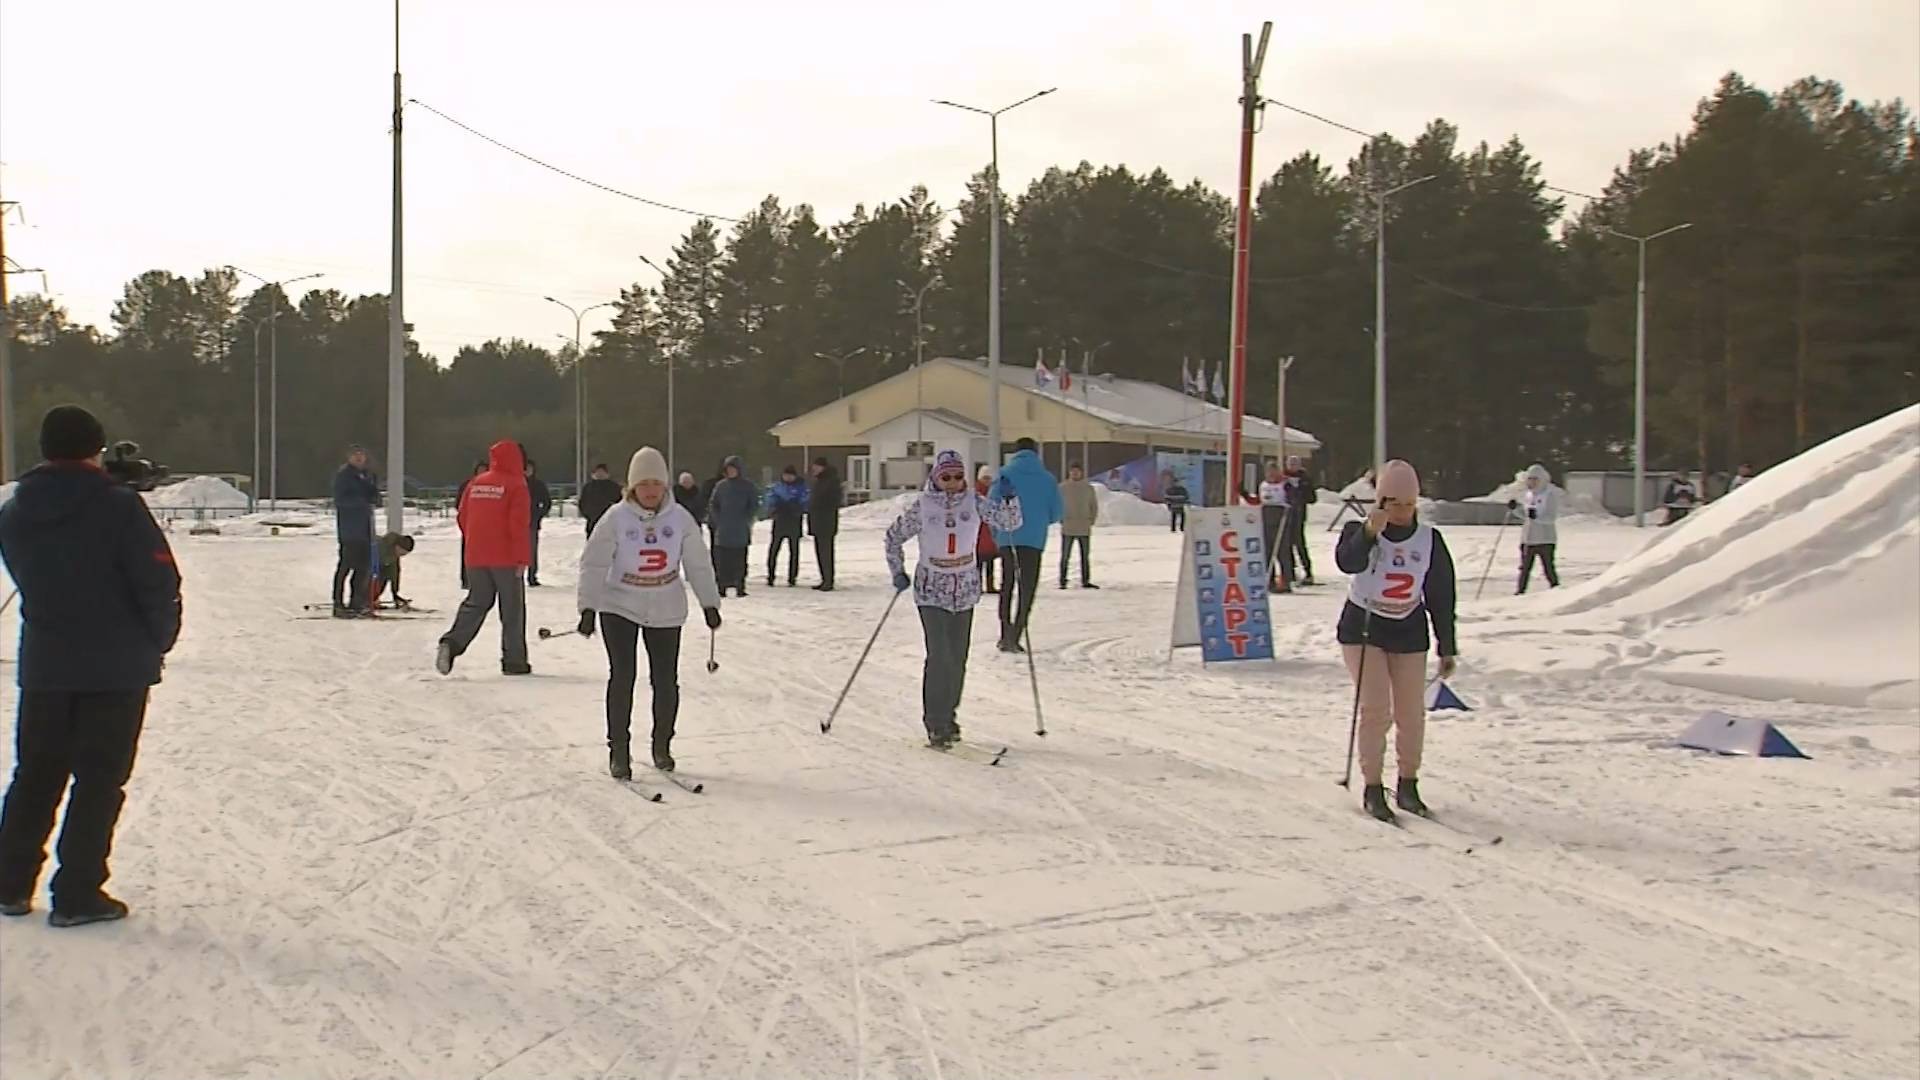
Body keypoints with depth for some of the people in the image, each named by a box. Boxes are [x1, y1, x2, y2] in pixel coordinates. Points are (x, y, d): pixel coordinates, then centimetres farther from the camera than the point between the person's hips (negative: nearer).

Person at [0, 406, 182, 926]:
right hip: (117, 666, -5)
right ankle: (77, 893, 3)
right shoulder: (117, 506, -14)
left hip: (42, 664, 5)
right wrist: (158, 640, 0)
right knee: (100, 779, 2)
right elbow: (158, 580, -14)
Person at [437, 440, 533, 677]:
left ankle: (452, 643, -9)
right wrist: (523, 558, -13)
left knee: (475, 603, 12)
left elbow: (463, 518, 13)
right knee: (512, 609, 5)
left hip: (476, 558, 5)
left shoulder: (476, 483, 8)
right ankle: (514, 661, 7)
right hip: (506, 559, -5)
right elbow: (520, 524, -15)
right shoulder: (516, 485, -8)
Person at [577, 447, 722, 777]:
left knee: (666, 681, 4)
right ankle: (618, 750, 5)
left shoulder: (680, 518, -6)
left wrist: (710, 603, 2)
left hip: (666, 611, 2)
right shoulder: (616, 518, -11)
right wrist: (588, 607, -18)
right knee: (622, 677, -6)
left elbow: (698, 564, 1)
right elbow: (594, 564, -11)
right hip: (620, 607, -2)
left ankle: (662, 746, 23)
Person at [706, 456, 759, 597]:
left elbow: (754, 506, 2)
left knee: (740, 559, -1)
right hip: (723, 531, 2)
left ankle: (740, 585, 3)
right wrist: (718, 520, -3)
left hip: (741, 532, -2)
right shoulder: (721, 485, 8)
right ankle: (722, 585, 3)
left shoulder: (748, 486, 3)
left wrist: (745, 520, -8)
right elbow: (713, 504, 10)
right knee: (722, 559, -2)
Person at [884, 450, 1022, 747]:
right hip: (932, 591, -3)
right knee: (940, 656, -12)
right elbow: (893, 538, 6)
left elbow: (1010, 523, -6)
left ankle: (949, 715, 26)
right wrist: (898, 572, 1)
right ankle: (936, 725, -5)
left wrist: (1009, 498, -23)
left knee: (958, 658, 9)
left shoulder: (974, 502, -2)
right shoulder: (922, 506, -7)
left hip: (965, 591, 3)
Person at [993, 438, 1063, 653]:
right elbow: (1056, 513, 5)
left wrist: (996, 533, 14)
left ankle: (1006, 635, 15)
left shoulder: (1005, 474, 3)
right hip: (1034, 540, -1)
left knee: (1007, 586, 17)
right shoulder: (1047, 479, 5)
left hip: (1007, 539, 1)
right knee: (1027, 588, 4)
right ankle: (1014, 637, -9)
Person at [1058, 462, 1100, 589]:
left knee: (1085, 556, 8)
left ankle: (1085, 581, 14)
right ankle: (1063, 582, 2)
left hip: (1084, 529, 2)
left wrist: (1091, 521, 2)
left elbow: (1094, 507, 12)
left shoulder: (1089, 488, 5)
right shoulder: (1062, 488, -1)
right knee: (1065, 556, -2)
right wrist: (1062, 520, -3)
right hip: (1067, 529, -2)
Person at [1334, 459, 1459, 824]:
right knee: (1376, 711, -10)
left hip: (1409, 633, 3)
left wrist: (1447, 647, 5)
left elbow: (1441, 597, 4)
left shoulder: (1429, 540, -1)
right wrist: (1369, 533, -49)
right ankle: (1372, 787, 0)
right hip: (1362, 629, -3)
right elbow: (1348, 562, -32)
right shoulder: (1360, 531, -9)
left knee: (1412, 714, 5)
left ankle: (1408, 784, 21)